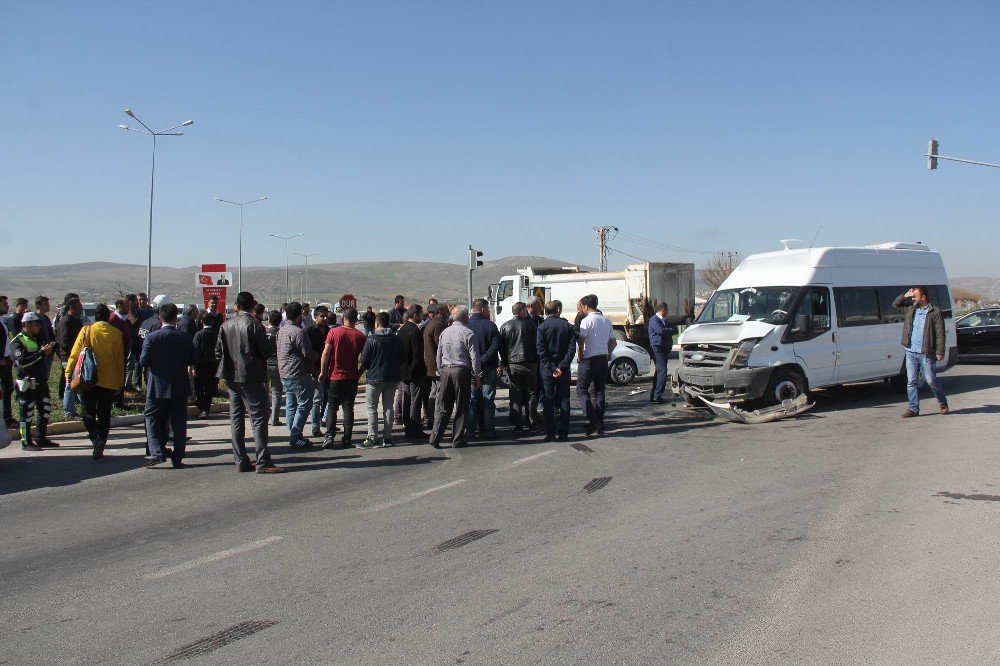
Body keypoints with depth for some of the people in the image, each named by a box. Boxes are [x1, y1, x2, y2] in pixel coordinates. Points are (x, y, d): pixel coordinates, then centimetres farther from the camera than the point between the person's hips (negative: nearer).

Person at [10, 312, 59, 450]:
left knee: (45, 410, 12)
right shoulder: (18, 342, -11)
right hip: (27, 384, -9)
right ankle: (26, 442, 5)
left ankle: (41, 439, 22)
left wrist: (49, 349, 11)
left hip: (41, 381, 9)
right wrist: (41, 352, -28)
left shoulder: (36, 339, 17)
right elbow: (22, 361, -26)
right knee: (27, 413, -2)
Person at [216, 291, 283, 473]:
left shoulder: (226, 325, 5)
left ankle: (241, 461, 12)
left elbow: (218, 351, 8)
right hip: (252, 379, -6)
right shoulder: (254, 325, -12)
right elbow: (265, 351, -9)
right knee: (258, 419, -4)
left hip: (232, 378, 6)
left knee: (236, 419, 10)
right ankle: (263, 462, -8)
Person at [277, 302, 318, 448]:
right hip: (298, 375, -10)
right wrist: (317, 356, 3)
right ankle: (295, 437, -6)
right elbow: (308, 353, -20)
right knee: (304, 404, -4)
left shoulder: (281, 331, 13)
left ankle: (293, 436, 17)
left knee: (291, 405, 13)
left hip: (284, 374, 10)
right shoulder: (298, 332, -17)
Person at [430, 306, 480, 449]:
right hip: (462, 371, -5)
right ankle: (457, 439, 8)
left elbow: (438, 355, 13)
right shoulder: (468, 333, -8)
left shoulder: (444, 332, 8)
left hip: (445, 371, 5)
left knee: (443, 407, 9)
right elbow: (474, 357, -9)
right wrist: (476, 375, 0)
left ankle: (435, 437, 3)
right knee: (461, 407, 5)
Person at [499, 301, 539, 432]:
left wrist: (504, 363, 14)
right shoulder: (531, 324, -4)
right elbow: (537, 344, 0)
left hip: (512, 366, 1)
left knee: (515, 396, 5)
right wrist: (536, 360, 12)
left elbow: (501, 348, 5)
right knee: (530, 394, 10)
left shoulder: (505, 326, 2)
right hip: (529, 365, -1)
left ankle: (518, 425, 3)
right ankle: (529, 421, 11)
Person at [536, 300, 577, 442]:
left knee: (548, 402, 4)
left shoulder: (542, 327, -4)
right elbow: (572, 348, -7)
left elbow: (540, 350, -12)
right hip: (564, 370, 2)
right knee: (564, 401, 8)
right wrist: (562, 367, -11)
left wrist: (551, 368, -10)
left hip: (547, 370, -1)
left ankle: (550, 433, 1)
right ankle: (563, 433, 7)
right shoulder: (568, 326, 1)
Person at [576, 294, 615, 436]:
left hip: (589, 360, -7)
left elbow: (580, 342, -18)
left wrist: (580, 357, -6)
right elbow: (613, 342, 15)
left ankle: (593, 421, -13)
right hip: (603, 359, 7)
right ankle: (600, 426, 10)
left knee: (582, 391, 0)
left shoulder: (586, 321, -10)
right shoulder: (607, 321, 11)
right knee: (599, 392, 11)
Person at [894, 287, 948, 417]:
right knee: (911, 381, 3)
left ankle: (943, 402, 26)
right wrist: (905, 296, 2)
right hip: (911, 352, 5)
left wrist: (940, 351, -13)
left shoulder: (935, 311, -6)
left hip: (926, 353, -5)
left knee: (931, 380, 3)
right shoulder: (910, 309, 9)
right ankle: (913, 408, 9)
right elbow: (895, 304, 19)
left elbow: (940, 333, -8)